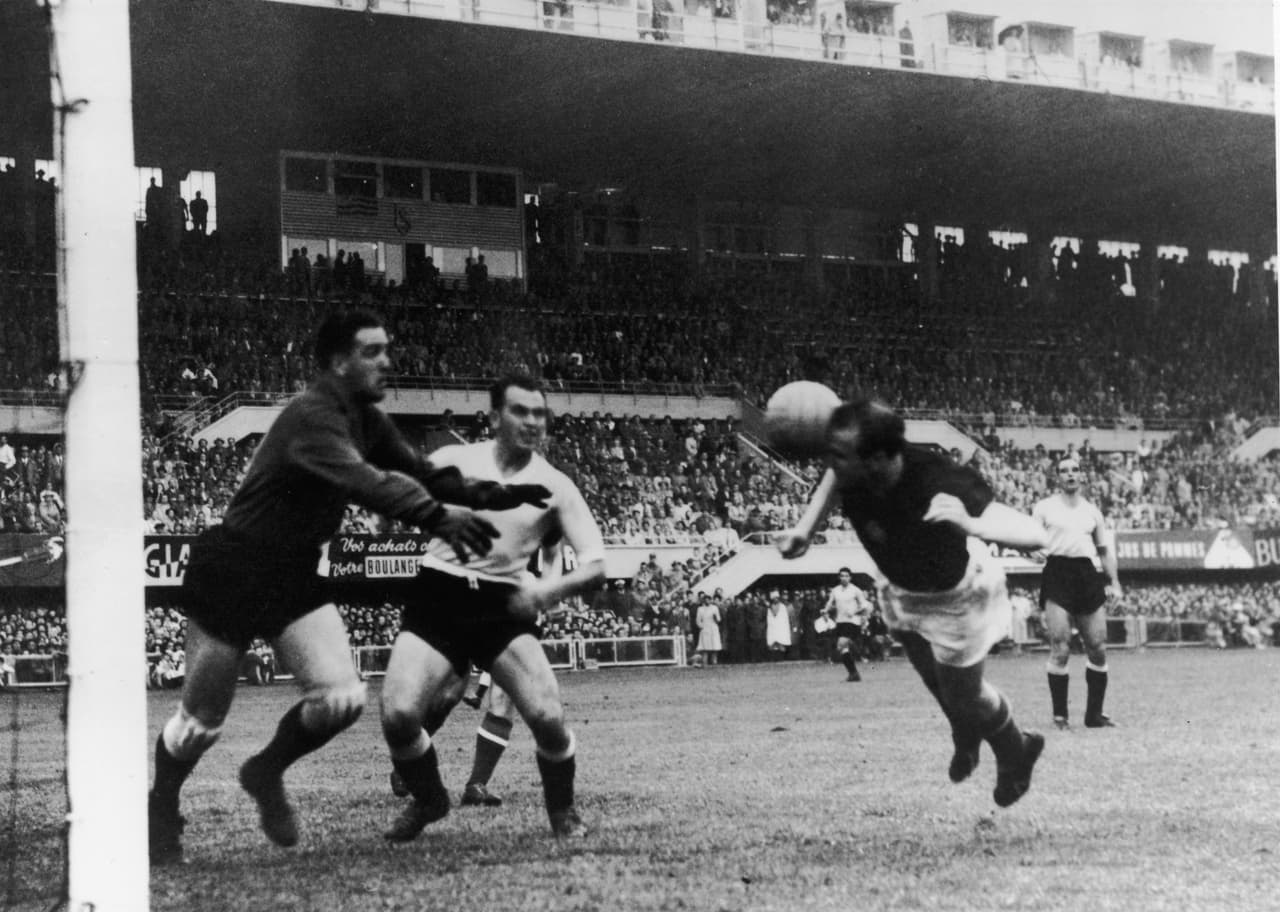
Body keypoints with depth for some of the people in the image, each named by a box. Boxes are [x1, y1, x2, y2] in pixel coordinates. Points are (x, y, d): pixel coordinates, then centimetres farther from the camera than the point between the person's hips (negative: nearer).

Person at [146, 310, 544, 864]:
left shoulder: (366, 420, 3)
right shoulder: (312, 419, -25)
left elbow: (416, 469, 7)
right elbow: (363, 482, -40)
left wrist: (487, 496, -8)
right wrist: (437, 516, -51)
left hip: (296, 578, 7)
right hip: (232, 575, -7)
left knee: (342, 699, -10)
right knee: (200, 723, 3)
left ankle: (266, 775, 17)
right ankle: (160, 811, 31)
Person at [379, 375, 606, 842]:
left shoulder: (554, 485, 1)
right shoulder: (455, 460, 2)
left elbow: (595, 565, -3)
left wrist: (551, 589, -22)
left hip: (503, 608, 0)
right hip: (438, 598, 0)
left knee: (548, 718, -18)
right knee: (398, 715, -17)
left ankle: (562, 811, 14)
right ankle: (428, 800, 15)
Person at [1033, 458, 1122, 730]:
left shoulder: (1092, 510, 17)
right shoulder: (1044, 507, 6)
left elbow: (1104, 549, 22)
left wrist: (1114, 582, 14)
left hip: (1087, 575, 4)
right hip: (1057, 576, -4)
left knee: (1098, 649, 3)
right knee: (1060, 649, -10)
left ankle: (1094, 714, 13)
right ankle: (1060, 715, -3)